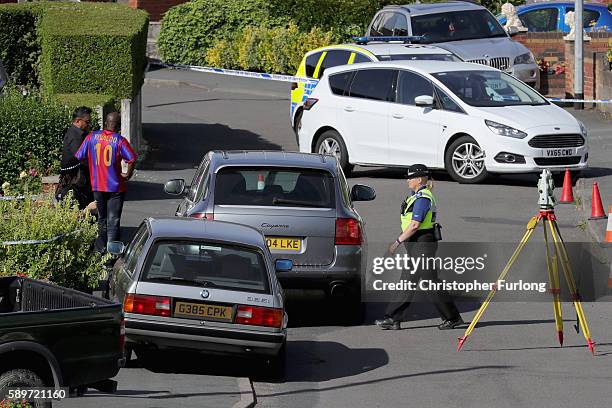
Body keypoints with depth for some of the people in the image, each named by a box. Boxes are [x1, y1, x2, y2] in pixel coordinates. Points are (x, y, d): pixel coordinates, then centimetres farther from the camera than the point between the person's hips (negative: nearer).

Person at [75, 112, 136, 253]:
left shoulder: (91, 137, -1)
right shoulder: (120, 141, -11)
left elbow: (78, 157, 2)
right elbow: (132, 159, -23)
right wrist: (128, 175, -7)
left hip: (97, 185, 3)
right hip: (115, 186, -3)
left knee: (101, 218, 20)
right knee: (113, 220, 1)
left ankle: (101, 248, 27)